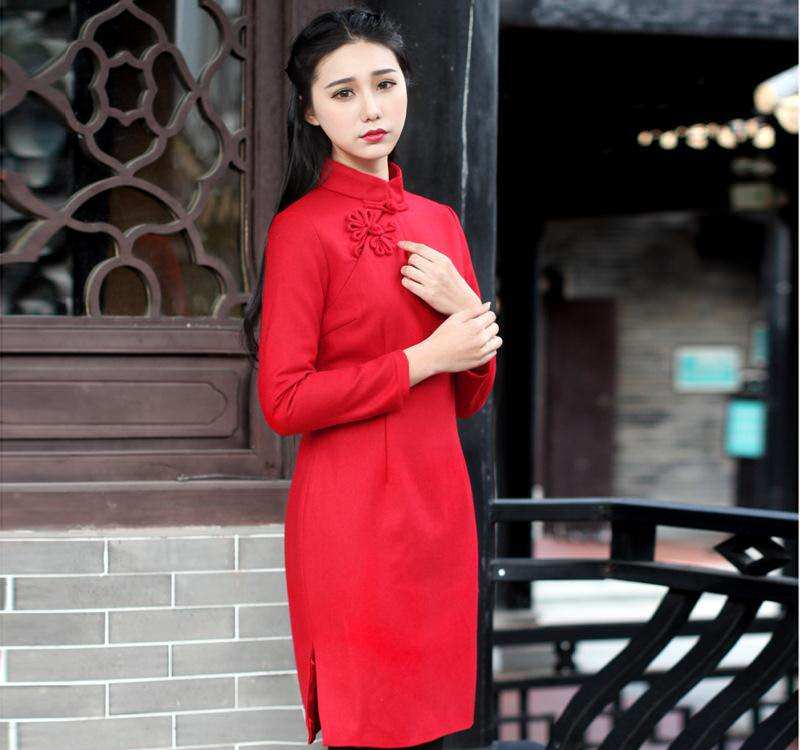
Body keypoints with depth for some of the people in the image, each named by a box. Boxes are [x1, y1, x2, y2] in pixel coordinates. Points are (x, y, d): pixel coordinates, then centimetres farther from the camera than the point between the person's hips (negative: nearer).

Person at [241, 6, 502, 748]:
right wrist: (428, 356, -12)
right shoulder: (304, 229, -8)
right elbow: (284, 401, -14)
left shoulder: (438, 223, 12)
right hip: (353, 514, -6)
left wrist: (464, 308, -4)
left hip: (438, 505, 7)